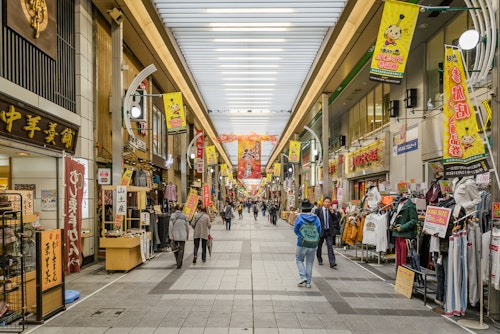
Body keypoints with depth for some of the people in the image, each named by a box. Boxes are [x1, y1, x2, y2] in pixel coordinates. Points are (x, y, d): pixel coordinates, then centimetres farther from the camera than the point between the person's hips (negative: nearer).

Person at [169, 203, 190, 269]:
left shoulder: (172, 216, -5)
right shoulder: (185, 216, -2)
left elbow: (170, 226, -10)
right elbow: (187, 227, 2)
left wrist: (170, 236, -7)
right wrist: (187, 236, 14)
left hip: (175, 236, 1)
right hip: (183, 236, 0)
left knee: (175, 249, 19)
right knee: (181, 249, 4)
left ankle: (178, 262, 34)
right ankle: (179, 263, -4)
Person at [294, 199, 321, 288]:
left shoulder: (299, 217, -11)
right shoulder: (316, 218, -3)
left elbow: (295, 230, -1)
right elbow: (319, 231, 4)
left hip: (302, 243, -3)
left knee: (299, 260, 16)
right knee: (309, 262, 12)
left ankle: (303, 276, -1)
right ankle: (308, 282, 16)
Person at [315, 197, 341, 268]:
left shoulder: (332, 211, 5)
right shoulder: (318, 210, -4)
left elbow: (336, 219, -2)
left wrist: (332, 212, -13)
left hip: (329, 231, 1)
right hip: (320, 231, -1)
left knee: (330, 246, -10)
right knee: (319, 246, 13)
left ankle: (332, 263, -13)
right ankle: (320, 260, 33)